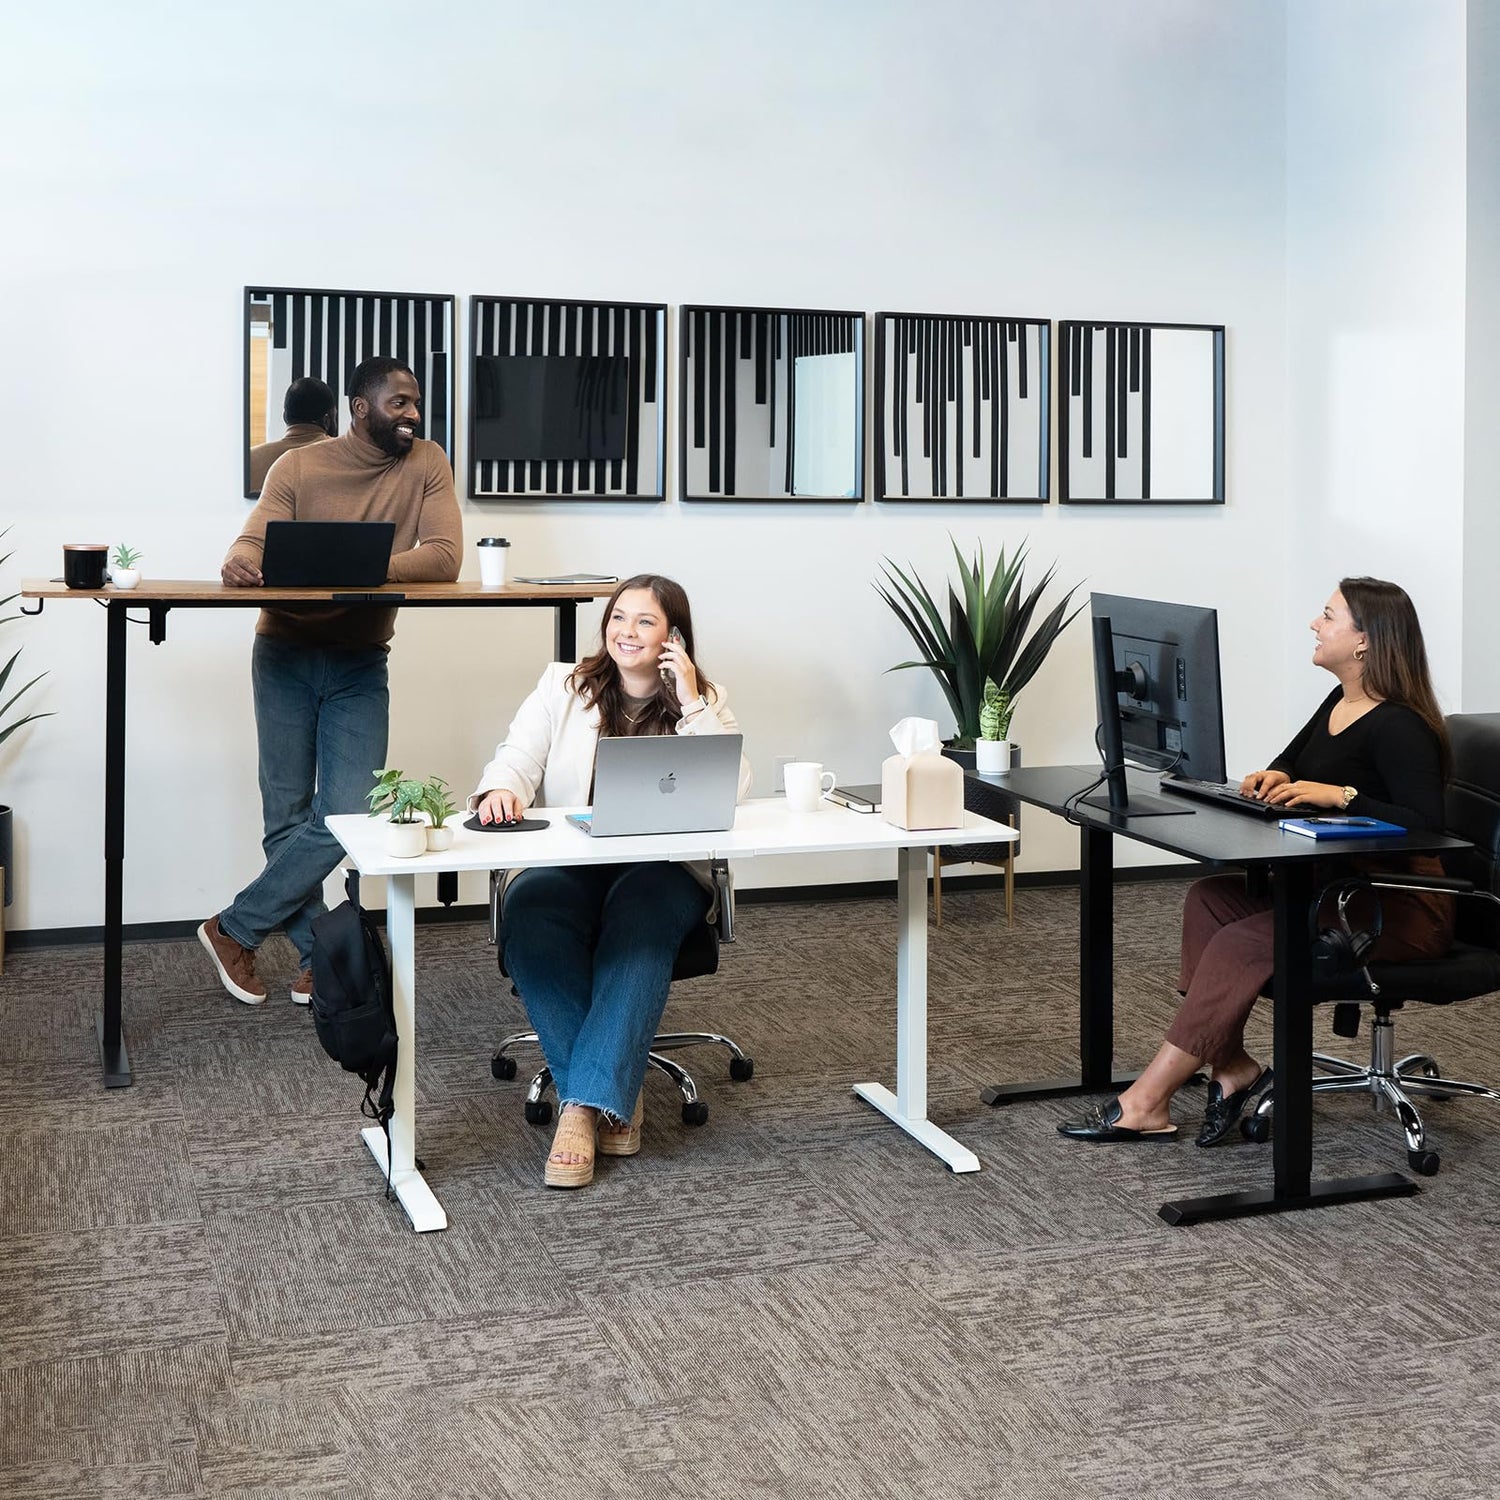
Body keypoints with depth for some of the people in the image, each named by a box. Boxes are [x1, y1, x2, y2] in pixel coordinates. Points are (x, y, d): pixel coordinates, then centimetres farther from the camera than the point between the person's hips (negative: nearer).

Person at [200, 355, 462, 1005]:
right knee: (287, 819, -2)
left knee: (347, 817, -9)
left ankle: (235, 929, 7)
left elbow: (444, 558, -15)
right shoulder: (297, 467, -2)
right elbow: (254, 540, -10)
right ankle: (316, 958, 13)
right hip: (285, 655, 0)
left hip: (360, 664, 1)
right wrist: (240, 560, -36)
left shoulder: (426, 464, -3)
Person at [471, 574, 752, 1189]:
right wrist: (500, 788, -24)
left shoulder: (705, 703, 10)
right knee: (530, 913, -33)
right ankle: (614, 1096, -26)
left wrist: (691, 704, -8)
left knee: (637, 923, -36)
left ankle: (585, 1102, -35)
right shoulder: (563, 686, 13)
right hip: (565, 864, 1)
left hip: (663, 868, -1)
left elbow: (733, 791, -6)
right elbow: (517, 757, 0)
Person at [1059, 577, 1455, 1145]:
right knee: (1210, 897, -10)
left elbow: (1425, 822, -28)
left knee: (1243, 944, -24)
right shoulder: (1338, 703, 11)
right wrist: (1274, 778, 1)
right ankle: (1232, 1067, -11)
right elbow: (1291, 762, 24)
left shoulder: (1398, 727, -17)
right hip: (1336, 889, 9)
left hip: (1401, 908, -9)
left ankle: (1145, 1105, -20)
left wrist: (1342, 795, -32)